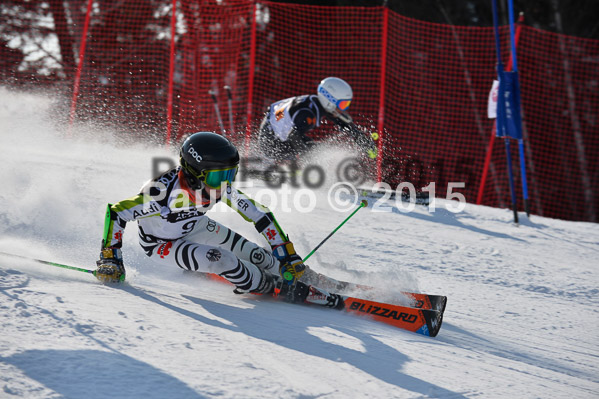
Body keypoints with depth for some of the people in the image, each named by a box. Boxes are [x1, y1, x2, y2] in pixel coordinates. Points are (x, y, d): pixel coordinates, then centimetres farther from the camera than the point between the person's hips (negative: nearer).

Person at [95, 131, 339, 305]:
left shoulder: (222, 188, -27)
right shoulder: (166, 192, -42)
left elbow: (260, 215, -18)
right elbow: (116, 213, -34)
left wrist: (289, 256, -20)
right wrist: (109, 259, -34)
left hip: (193, 226, 5)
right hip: (161, 244, -5)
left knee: (255, 255, -1)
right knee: (219, 260, -26)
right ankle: (268, 289, -2)